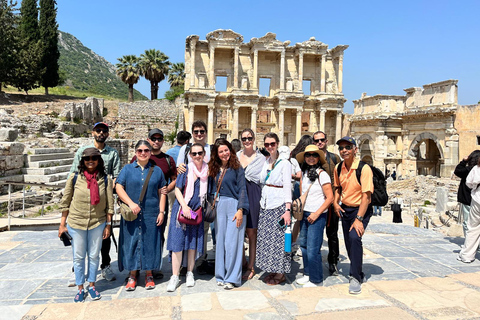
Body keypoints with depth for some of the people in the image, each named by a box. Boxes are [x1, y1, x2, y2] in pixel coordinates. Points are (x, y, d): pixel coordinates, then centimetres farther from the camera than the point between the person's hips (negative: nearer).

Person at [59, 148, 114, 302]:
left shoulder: (105, 180, -4)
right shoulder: (74, 178, -4)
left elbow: (109, 205, 0)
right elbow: (65, 202, 2)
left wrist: (108, 225, 0)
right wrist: (62, 224, 2)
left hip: (97, 223, 0)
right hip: (76, 223, 0)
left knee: (94, 256, 11)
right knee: (78, 257, 10)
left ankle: (92, 285, 29)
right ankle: (80, 288, 25)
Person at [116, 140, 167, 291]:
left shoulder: (157, 170, 9)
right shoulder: (127, 169, 6)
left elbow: (162, 193, 8)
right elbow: (119, 188, -2)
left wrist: (161, 212, 0)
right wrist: (131, 203, -15)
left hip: (151, 214, 1)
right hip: (131, 215, 0)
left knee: (150, 242, 5)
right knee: (132, 243, 4)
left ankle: (149, 275, 19)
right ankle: (132, 275, 18)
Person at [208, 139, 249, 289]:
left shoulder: (237, 168, -2)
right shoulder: (214, 169, 11)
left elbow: (242, 190, -6)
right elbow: (211, 190, 15)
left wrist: (240, 210, -13)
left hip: (234, 206, -5)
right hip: (219, 207, 5)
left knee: (232, 241, -4)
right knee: (220, 241, 8)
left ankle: (232, 278, 7)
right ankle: (221, 275, 20)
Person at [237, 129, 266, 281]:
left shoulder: (261, 158, 1)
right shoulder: (236, 156, 11)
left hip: (253, 196, -3)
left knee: (251, 232, 2)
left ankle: (251, 267, 13)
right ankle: (243, 262, 26)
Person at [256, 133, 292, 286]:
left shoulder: (284, 163, -7)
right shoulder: (266, 161, 12)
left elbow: (287, 187, -12)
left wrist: (288, 210, -18)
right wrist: (261, 202, 11)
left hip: (279, 205, -6)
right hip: (265, 205, 6)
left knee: (278, 238, -1)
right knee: (266, 237, 9)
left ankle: (280, 274, 12)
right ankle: (272, 270, 22)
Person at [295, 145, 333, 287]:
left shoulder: (322, 174, -11)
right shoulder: (304, 173, 10)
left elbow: (330, 198, -12)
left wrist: (317, 213, -15)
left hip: (317, 215, -7)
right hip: (304, 214, 7)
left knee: (313, 249, -5)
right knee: (303, 244, 11)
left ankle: (316, 280, 10)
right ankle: (307, 274, 27)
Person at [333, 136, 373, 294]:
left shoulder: (364, 168, -19)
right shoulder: (338, 168, 0)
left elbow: (366, 196, -22)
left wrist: (359, 219, -27)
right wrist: (336, 202, 1)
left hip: (361, 209, -6)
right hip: (345, 209, 6)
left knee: (354, 237, -26)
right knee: (349, 244, 10)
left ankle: (356, 278, -13)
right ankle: (359, 274, 32)